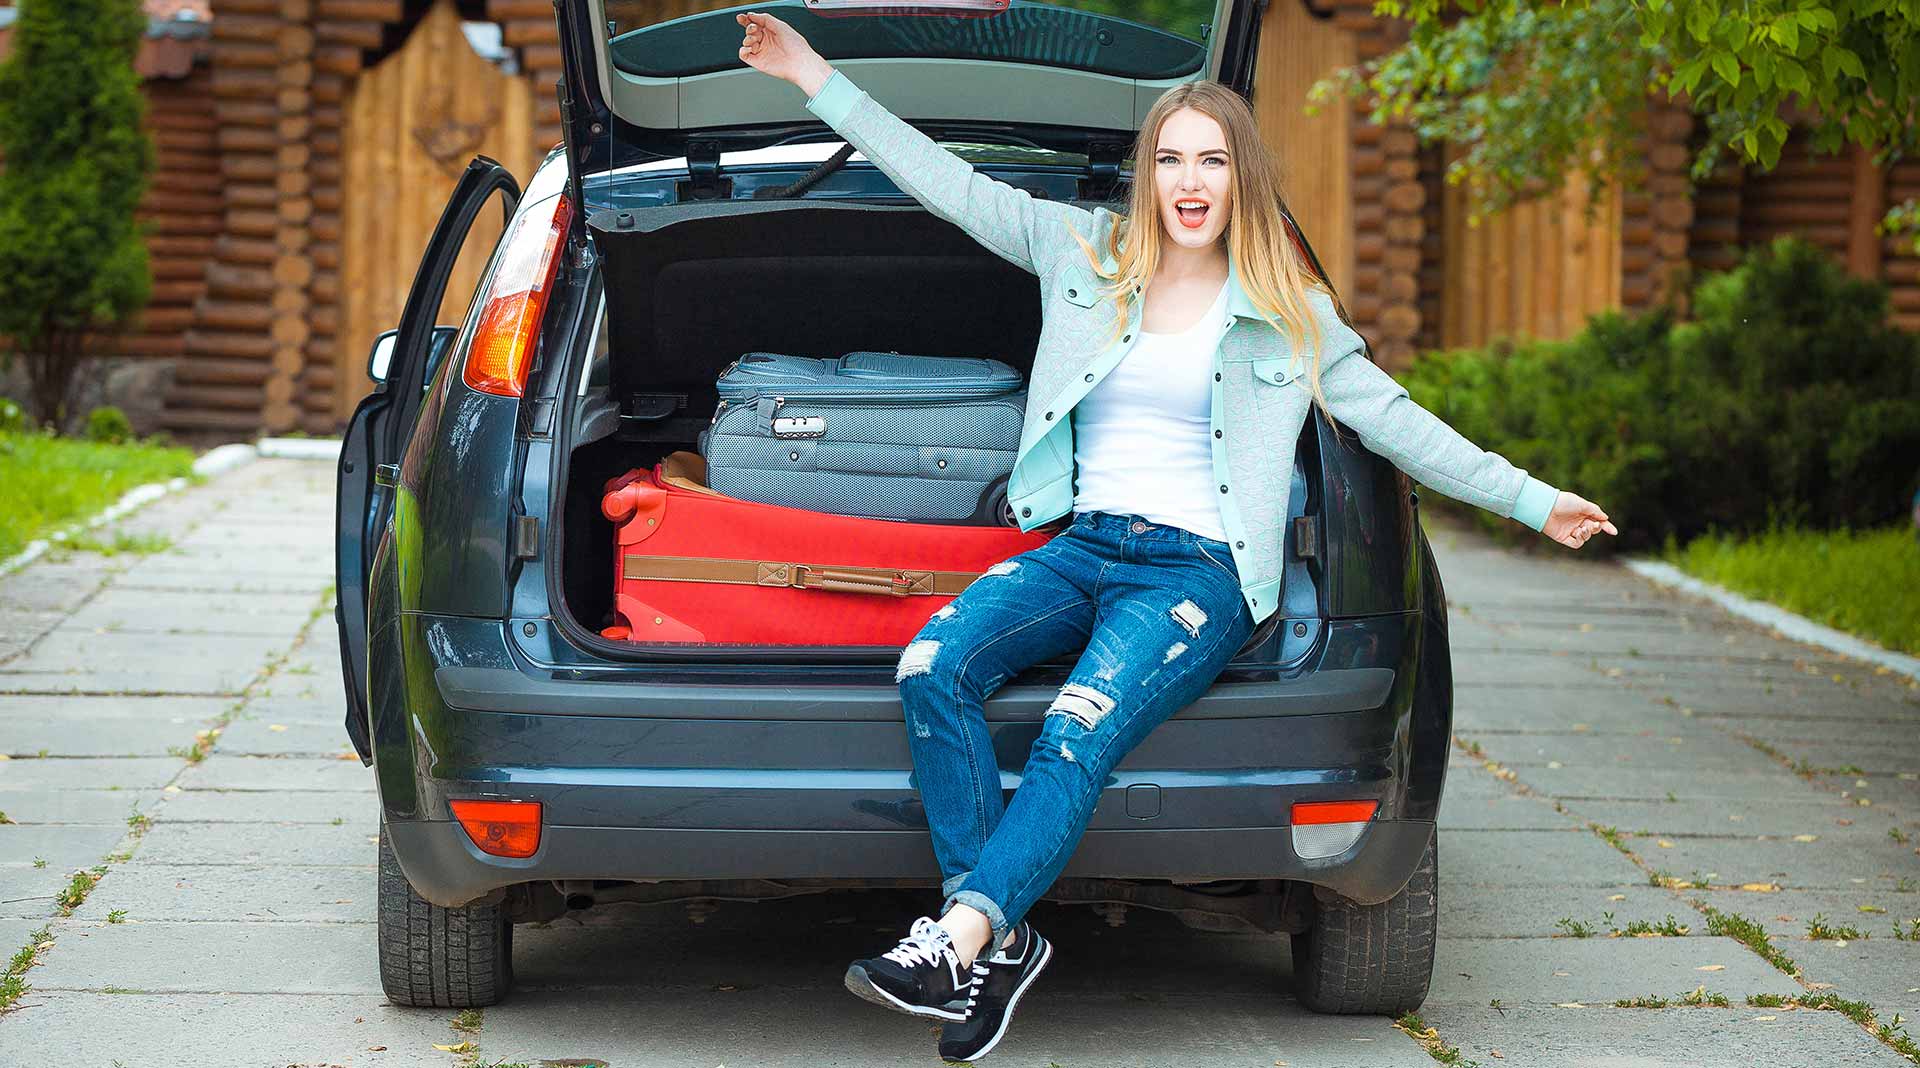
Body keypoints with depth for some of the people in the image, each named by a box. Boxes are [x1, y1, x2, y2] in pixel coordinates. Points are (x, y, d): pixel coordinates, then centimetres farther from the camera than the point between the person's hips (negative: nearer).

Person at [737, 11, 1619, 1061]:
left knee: (1080, 730, -31)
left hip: (1200, 571, -3)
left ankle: (958, 941, -38)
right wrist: (814, 76, 10)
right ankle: (1000, 938, -27)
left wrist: (1533, 502, 10)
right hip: (1082, 544, 3)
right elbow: (946, 180, 12)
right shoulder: (1084, 252, 11)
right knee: (934, 665, -26)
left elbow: (1393, 420, 13)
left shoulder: (1287, 313, 8)